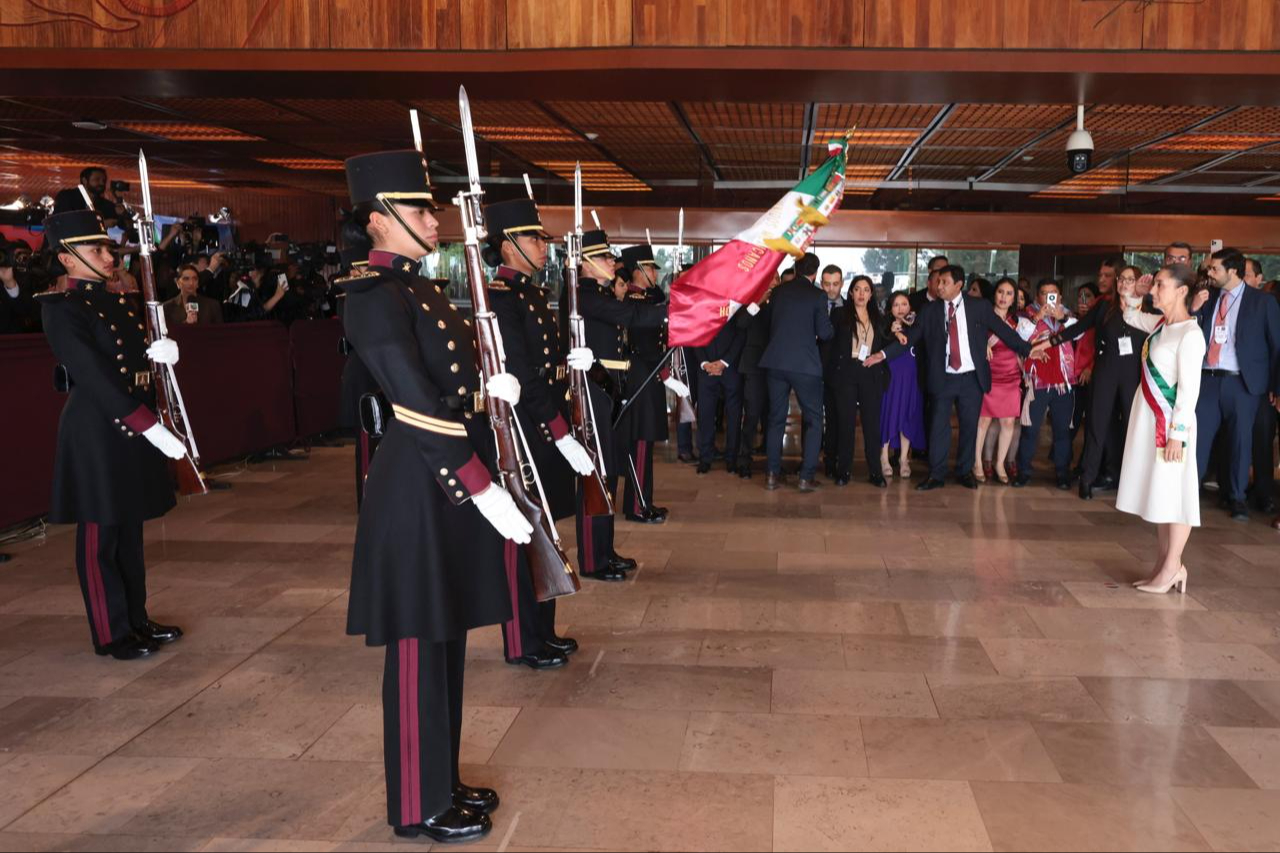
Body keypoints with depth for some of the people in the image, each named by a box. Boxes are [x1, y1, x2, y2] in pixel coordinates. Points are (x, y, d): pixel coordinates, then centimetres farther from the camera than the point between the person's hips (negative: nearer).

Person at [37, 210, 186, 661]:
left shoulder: (118, 302, 12)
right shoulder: (62, 309, -13)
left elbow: (137, 359, 14)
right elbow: (97, 379, -20)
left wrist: (161, 352, -10)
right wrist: (152, 428, -24)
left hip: (132, 429, 8)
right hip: (96, 431, -8)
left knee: (130, 530, 15)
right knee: (100, 536, 2)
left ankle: (137, 619, 25)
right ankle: (112, 634, 11)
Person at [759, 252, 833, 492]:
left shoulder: (778, 292, 7)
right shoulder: (817, 295, -6)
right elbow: (825, 332, -10)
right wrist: (829, 328, 11)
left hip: (776, 361, 4)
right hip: (805, 364, -4)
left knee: (776, 419, 14)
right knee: (814, 420, 9)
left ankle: (772, 474, 12)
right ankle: (806, 477, 4)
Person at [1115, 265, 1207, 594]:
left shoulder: (1190, 334, -16)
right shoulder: (1159, 323, 8)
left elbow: (1189, 388, -18)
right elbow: (1131, 317, 31)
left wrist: (1178, 433, -20)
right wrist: (1130, 296, 11)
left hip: (1171, 422, -9)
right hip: (1149, 418, 9)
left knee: (1173, 492, -2)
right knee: (1156, 490, 12)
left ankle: (1172, 567, 4)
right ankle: (1164, 561, 20)